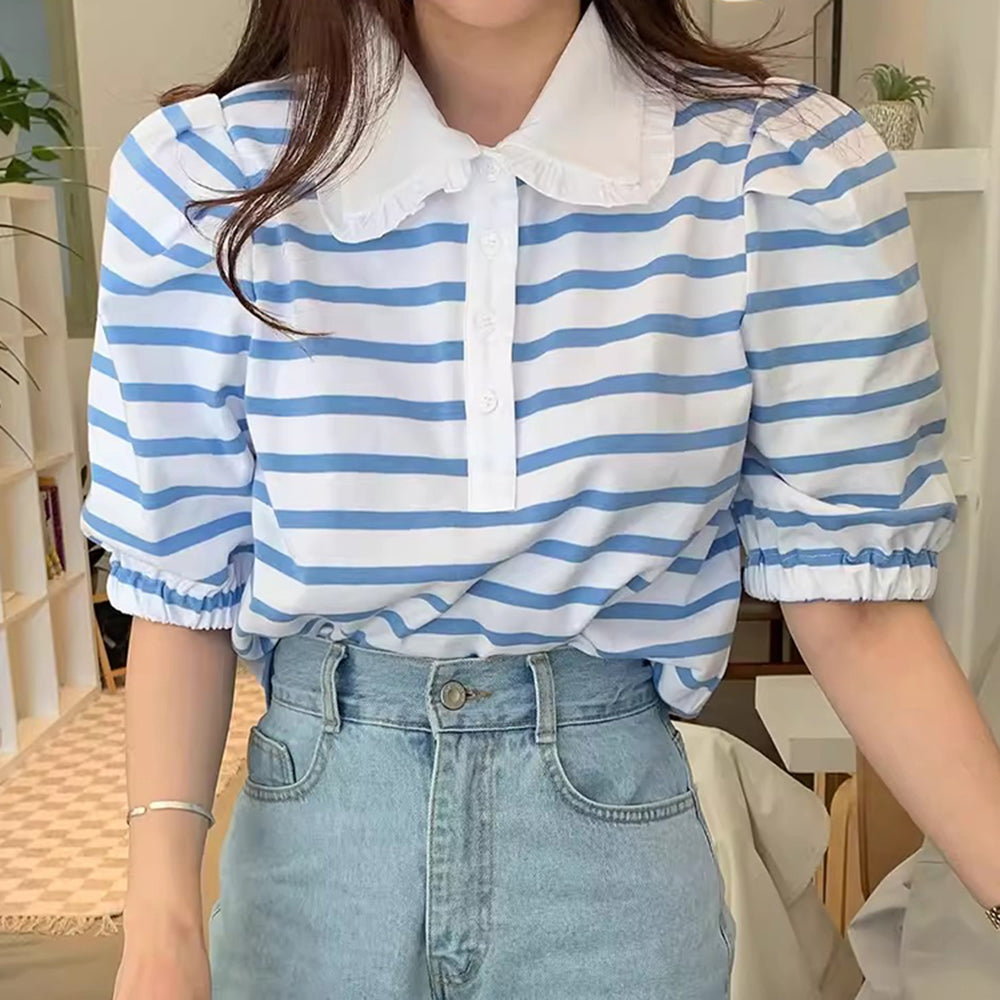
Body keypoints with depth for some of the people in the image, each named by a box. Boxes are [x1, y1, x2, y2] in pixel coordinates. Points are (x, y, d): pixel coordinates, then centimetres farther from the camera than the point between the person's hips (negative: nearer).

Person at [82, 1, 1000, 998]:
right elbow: (182, 584, -5)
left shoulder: (791, 176, -13)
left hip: (615, 807, 0)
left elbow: (851, 598, -9)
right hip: (312, 815, 1)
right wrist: (161, 920, -13)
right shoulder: (199, 175, -11)